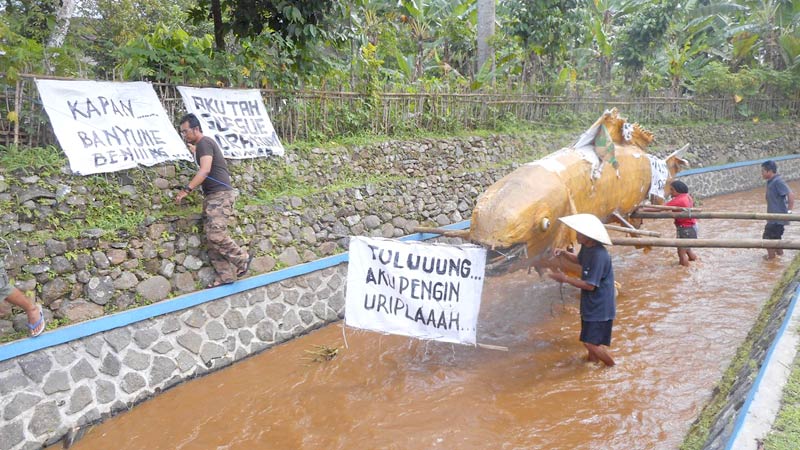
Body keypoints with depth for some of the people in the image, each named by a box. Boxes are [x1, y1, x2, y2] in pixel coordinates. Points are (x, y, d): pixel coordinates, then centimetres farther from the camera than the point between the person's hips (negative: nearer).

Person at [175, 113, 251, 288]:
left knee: (216, 235, -18)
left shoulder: (204, 143, -9)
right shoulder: (201, 145, 21)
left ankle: (242, 258, 0)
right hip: (212, 196, 10)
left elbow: (205, 170, -22)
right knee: (211, 239, 3)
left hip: (220, 195, -10)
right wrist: (194, 153, 36)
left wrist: (186, 190, -25)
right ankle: (225, 276, 3)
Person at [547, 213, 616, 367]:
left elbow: (590, 285, -26)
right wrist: (563, 253, 3)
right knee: (589, 340, 21)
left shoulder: (599, 255, -29)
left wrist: (565, 278, -20)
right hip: (590, 304, 9)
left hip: (600, 307, -9)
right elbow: (579, 260, 23)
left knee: (591, 343, -7)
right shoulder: (586, 247, -1)